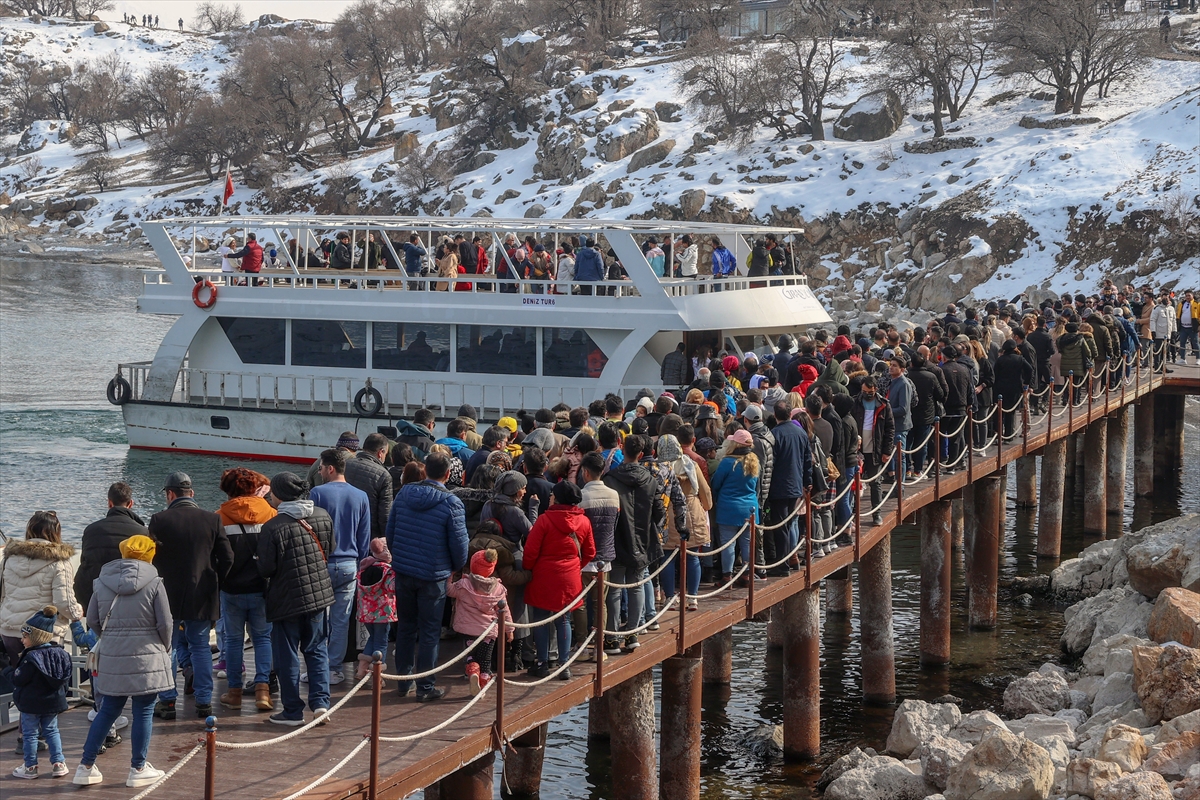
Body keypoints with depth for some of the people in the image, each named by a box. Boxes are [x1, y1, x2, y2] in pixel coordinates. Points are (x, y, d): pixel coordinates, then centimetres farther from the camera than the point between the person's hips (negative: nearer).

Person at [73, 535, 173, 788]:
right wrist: (165, 648, 12)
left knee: (108, 711, 14)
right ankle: (138, 769, 12)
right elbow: (165, 623, -6)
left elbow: (92, 620, 7)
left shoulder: (103, 581, 4)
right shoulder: (153, 582, -8)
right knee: (143, 713, 6)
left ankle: (86, 767, 15)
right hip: (147, 659, -4)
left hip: (111, 659, 4)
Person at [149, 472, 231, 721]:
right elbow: (227, 558, -2)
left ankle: (168, 701, 7)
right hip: (202, 595, 2)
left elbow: (151, 558, -6)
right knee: (200, 645, 11)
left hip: (169, 593, -2)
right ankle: (204, 701, 10)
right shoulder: (212, 520, -2)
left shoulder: (160, 520, -8)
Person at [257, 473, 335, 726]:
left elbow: (266, 569, -15)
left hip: (286, 599, -5)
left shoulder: (272, 527, -19)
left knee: (287, 656, 7)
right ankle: (321, 702, 5)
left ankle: (293, 712, 12)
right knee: (317, 650, 16)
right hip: (319, 594, 5)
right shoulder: (323, 517, -2)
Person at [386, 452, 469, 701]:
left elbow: (390, 530, 7)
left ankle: (403, 681, 24)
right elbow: (459, 541, -10)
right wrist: (457, 567, 9)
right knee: (430, 632, 4)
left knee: (405, 627, 17)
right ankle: (425, 686, 9)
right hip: (433, 576, -4)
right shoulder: (451, 503, -15)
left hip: (403, 571, 4)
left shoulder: (404, 493, -1)